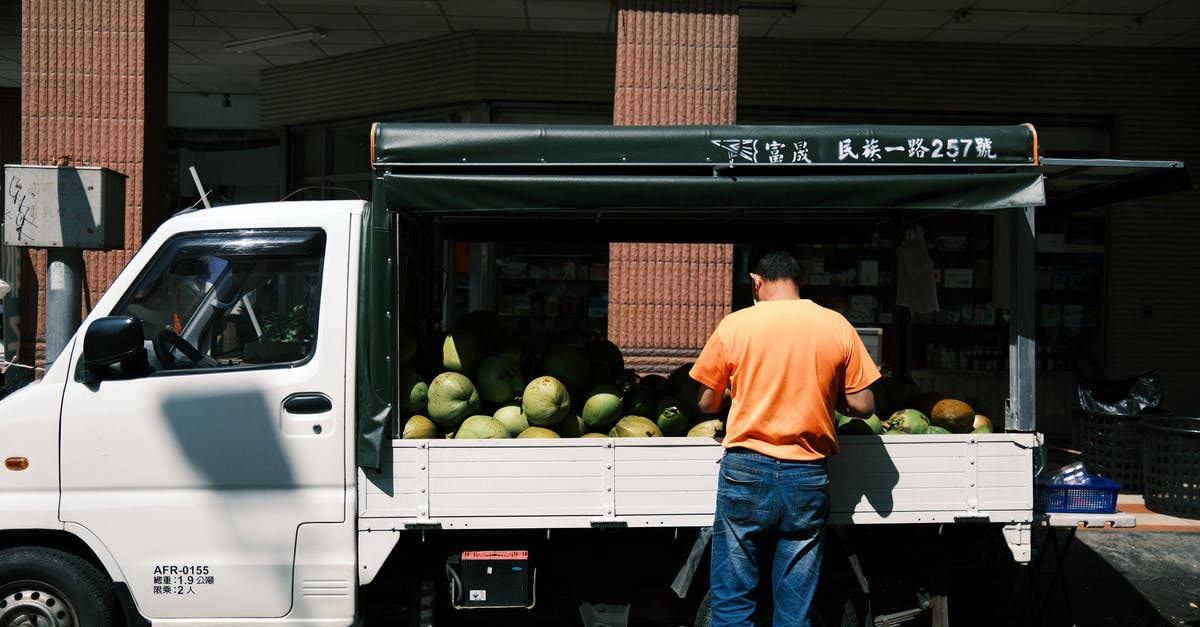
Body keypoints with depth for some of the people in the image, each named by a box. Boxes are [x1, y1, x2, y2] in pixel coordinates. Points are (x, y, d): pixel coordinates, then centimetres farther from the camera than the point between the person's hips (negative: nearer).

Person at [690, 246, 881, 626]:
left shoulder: (734, 325, -2)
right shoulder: (838, 327, 2)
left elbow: (707, 403, 4)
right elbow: (863, 406, 3)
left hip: (746, 470, -1)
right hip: (808, 478, 2)